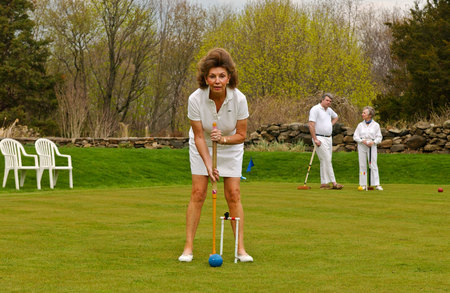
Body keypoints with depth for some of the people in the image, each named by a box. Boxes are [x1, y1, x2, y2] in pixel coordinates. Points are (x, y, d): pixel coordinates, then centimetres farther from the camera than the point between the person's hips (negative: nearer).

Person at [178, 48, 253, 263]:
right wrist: (208, 165, -26)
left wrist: (223, 139, -33)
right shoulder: (195, 99, -27)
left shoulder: (239, 99, -26)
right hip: (202, 147, 0)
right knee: (198, 193, -8)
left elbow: (241, 135, -14)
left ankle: (240, 248, -1)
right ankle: (188, 247, -3)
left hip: (230, 147, 0)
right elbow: (199, 137, -18)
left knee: (233, 195, -6)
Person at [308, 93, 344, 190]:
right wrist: (315, 139, -20)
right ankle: (333, 183, -12)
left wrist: (331, 125, 16)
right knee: (327, 160, -11)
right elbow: (311, 125, -18)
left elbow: (335, 117, 36)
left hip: (329, 138, 8)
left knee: (325, 161, 7)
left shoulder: (329, 110, 13)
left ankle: (324, 183, 9)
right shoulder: (315, 109, -12)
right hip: (320, 138, -8)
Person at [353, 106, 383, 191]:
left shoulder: (376, 125, 1)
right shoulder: (360, 125, 6)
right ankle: (363, 184, 6)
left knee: (373, 165, -6)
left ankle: (377, 184, -5)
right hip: (361, 146, 2)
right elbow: (355, 136, 5)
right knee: (362, 165, 2)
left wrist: (373, 142, -17)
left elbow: (379, 137, 1)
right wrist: (362, 141, -13)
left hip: (372, 146, -2)